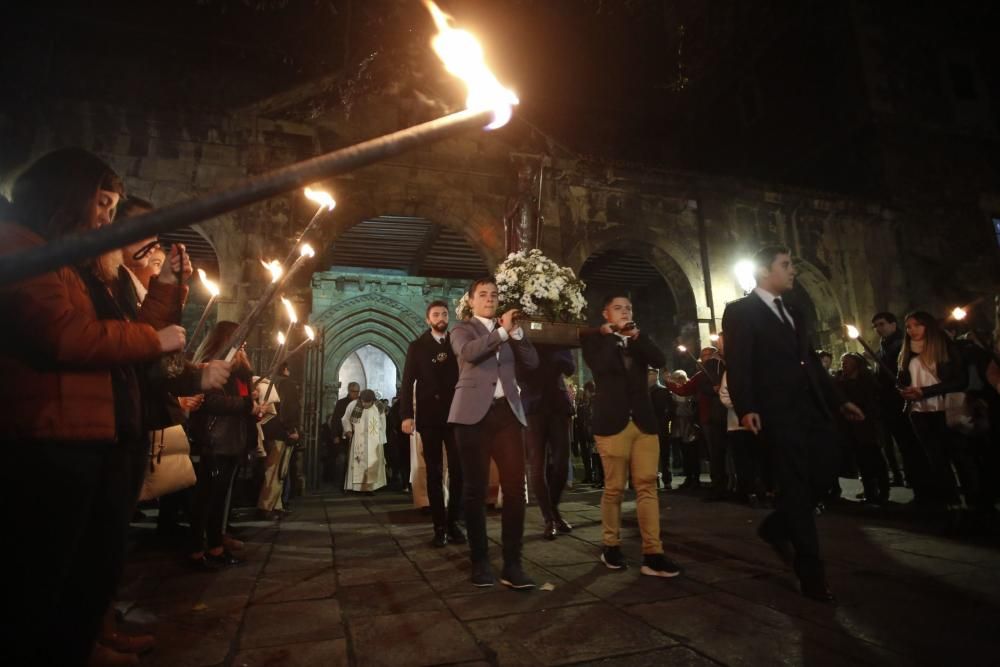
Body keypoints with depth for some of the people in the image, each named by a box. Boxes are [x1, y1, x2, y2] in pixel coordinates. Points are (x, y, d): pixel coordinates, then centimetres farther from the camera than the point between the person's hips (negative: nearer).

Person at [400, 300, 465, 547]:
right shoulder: (417, 346, 8)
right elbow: (408, 382, 2)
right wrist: (406, 414, -9)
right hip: (429, 415, 0)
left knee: (458, 470, 0)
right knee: (434, 472, 5)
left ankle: (453, 522, 13)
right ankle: (439, 525, 12)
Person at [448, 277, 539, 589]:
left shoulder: (507, 330, 19)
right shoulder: (463, 329, 9)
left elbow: (532, 362, 8)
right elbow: (469, 352, -15)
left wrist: (515, 332, -3)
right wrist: (502, 331, -18)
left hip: (507, 412, 3)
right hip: (474, 412, -3)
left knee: (515, 486, -5)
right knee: (475, 488, 2)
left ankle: (512, 565, 2)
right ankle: (480, 561, 15)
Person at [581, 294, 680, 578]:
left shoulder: (638, 339, 18)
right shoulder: (594, 338, 4)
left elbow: (660, 361, 1)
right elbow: (600, 366, -15)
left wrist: (636, 336, -7)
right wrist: (611, 335, -6)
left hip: (643, 421, 4)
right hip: (613, 421, -4)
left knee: (647, 486, -1)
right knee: (614, 488, 3)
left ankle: (652, 554, 2)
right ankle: (611, 546, 20)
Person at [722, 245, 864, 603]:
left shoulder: (792, 313, 22)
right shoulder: (740, 311, -3)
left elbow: (811, 361, 23)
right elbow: (737, 364, -12)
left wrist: (839, 400, 19)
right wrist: (746, 408, -23)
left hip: (811, 407, 8)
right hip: (778, 411, -8)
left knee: (827, 470, 4)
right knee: (796, 487, -2)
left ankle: (777, 526, 26)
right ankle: (811, 573, 10)